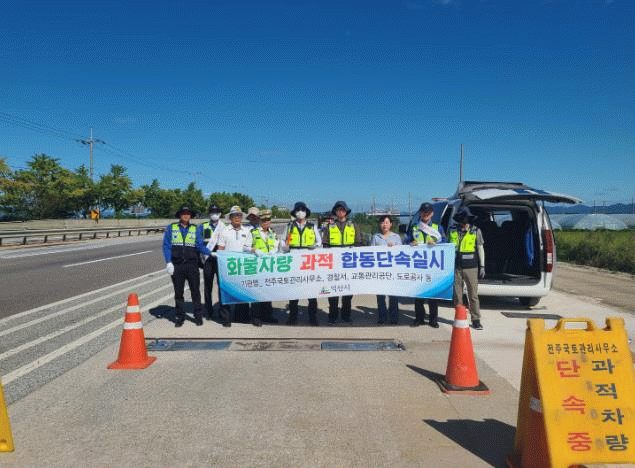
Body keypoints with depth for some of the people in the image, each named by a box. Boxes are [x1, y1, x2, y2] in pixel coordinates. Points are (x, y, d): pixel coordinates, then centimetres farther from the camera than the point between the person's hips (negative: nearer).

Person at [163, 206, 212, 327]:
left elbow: (200, 245, 4)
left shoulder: (196, 229, 10)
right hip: (176, 265, 0)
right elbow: (166, 246, 3)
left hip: (192, 264, 0)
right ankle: (179, 317, 19)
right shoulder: (171, 228, 8)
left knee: (195, 290, 0)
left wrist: (210, 253, -12)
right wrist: (168, 262, -6)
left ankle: (198, 316, 11)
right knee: (178, 292, 8)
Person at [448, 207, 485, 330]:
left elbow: (480, 249, 11)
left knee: (473, 295, 0)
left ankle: (476, 320, 9)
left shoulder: (476, 231, 7)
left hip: (471, 267, -1)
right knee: (457, 294, 5)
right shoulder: (452, 231, 9)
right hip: (455, 267, 2)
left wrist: (482, 266, 6)